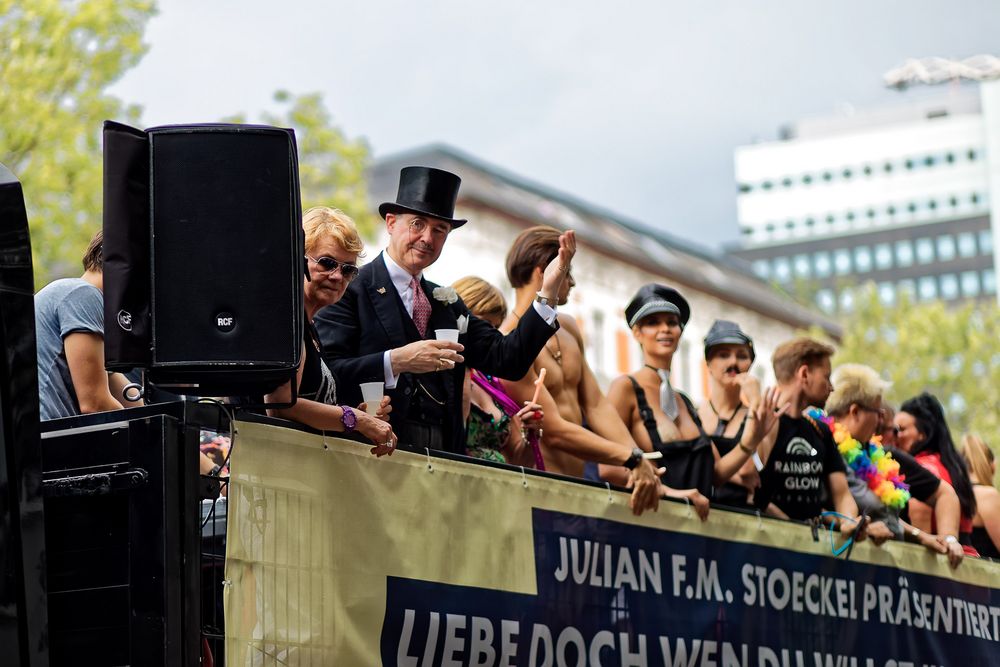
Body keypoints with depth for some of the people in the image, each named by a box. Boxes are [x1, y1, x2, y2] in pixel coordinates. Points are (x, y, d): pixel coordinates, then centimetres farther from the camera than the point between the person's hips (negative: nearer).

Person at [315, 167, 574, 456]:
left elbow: (507, 361, 11)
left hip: (443, 452, 5)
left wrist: (549, 289, 6)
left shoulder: (448, 302, 21)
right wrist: (395, 362, -19)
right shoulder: (350, 289, 1)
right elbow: (325, 374, -11)